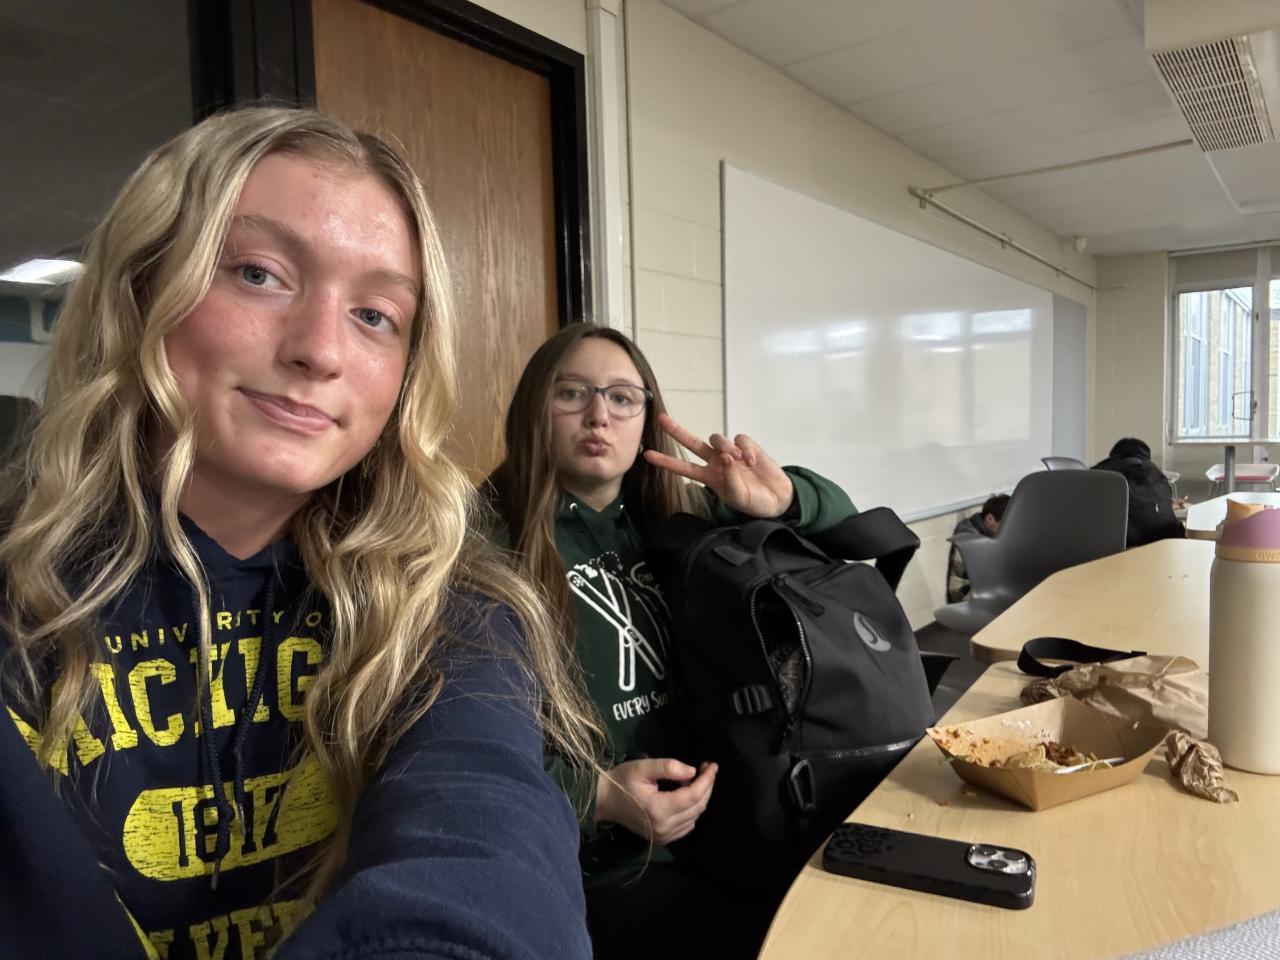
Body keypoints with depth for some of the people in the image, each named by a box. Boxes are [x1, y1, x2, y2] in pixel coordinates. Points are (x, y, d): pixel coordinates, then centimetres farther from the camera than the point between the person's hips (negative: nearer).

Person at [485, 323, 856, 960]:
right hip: (595, 872, -5)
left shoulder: (673, 518, 8)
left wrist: (784, 500, -7)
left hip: (717, 828, 6)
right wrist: (596, 798, -25)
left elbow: (838, 520, 15)